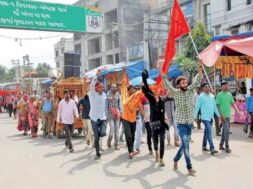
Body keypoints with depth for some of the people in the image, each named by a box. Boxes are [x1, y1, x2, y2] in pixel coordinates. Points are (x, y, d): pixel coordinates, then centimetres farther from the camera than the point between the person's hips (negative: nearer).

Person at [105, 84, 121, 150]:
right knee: (112, 128, -13)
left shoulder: (118, 95, 8)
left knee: (117, 129, 2)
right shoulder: (108, 95, -1)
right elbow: (106, 106, -1)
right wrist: (106, 115, -6)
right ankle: (109, 141, 12)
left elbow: (119, 104, 13)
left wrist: (120, 112, 4)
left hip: (117, 114, 4)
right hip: (110, 114, -3)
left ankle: (116, 145, 8)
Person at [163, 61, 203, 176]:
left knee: (184, 144, 13)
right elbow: (168, 85, -16)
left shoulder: (190, 90, 1)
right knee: (185, 144, -11)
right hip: (181, 123, -4)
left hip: (190, 123, 4)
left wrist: (200, 67, -21)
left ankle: (176, 159, 35)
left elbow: (197, 81, -9)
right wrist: (163, 75, -28)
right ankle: (189, 167, -5)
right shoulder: (176, 92, -4)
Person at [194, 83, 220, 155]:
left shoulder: (212, 96, 10)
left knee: (207, 132, 14)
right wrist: (195, 117, -5)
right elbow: (197, 107, -5)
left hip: (211, 117, 6)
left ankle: (204, 146, 26)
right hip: (205, 117, -6)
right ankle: (212, 148, -16)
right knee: (209, 132, -14)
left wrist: (218, 115, 14)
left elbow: (215, 106, 16)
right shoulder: (201, 97, -7)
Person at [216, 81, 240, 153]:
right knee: (227, 130, -11)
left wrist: (237, 110, -4)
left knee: (225, 130, 12)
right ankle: (227, 147, -5)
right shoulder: (219, 95, -7)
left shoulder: (229, 94, 10)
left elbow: (233, 103, 11)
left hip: (228, 115, 6)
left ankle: (221, 145, 23)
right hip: (223, 115, -6)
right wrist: (221, 115, -16)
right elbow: (217, 106, -9)